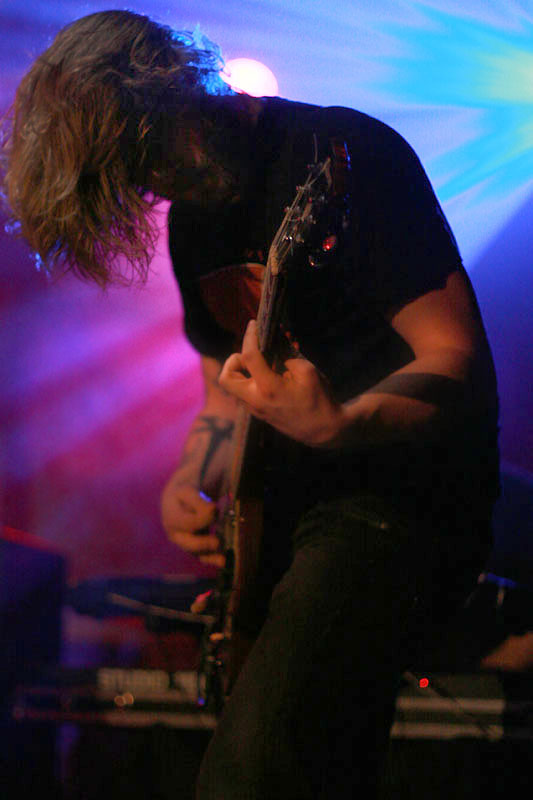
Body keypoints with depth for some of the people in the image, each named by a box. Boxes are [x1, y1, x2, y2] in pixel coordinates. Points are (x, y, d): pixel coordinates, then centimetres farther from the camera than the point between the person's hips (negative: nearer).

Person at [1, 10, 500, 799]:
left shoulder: (346, 157, -12)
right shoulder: (192, 216, 13)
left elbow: (463, 366, -16)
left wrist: (339, 425, -33)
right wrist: (191, 484, 2)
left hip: (404, 495, -9)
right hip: (288, 506, 9)